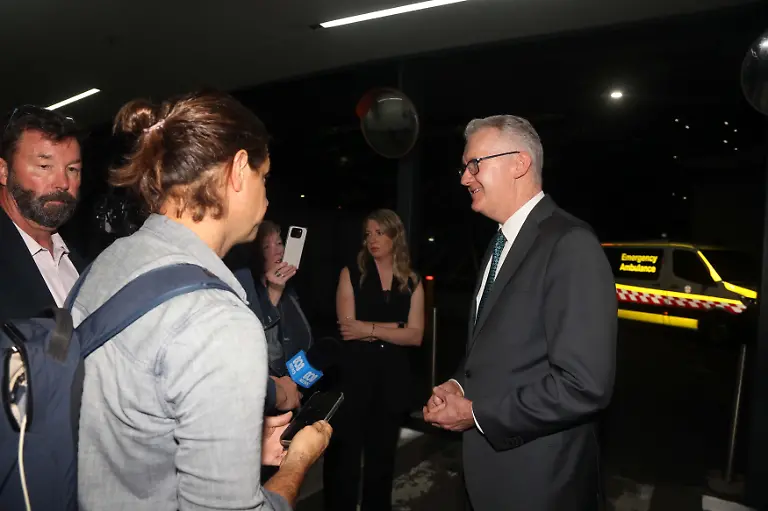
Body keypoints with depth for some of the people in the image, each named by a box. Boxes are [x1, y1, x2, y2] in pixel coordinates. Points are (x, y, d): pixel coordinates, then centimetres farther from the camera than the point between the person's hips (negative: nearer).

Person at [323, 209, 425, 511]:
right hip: (354, 374, -2)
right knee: (344, 453, 6)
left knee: (382, 453, 17)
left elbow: (415, 336, -5)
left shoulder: (412, 282, 4)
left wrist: (369, 329, -13)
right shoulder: (351, 274, -1)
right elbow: (348, 328, -12)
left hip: (394, 377, 3)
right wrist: (397, 326, -13)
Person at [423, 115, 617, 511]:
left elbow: (585, 385, -26)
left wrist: (477, 413, -18)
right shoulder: (502, 242, 8)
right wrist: (460, 386, -1)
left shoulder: (570, 244, -20)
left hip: (539, 477, -8)